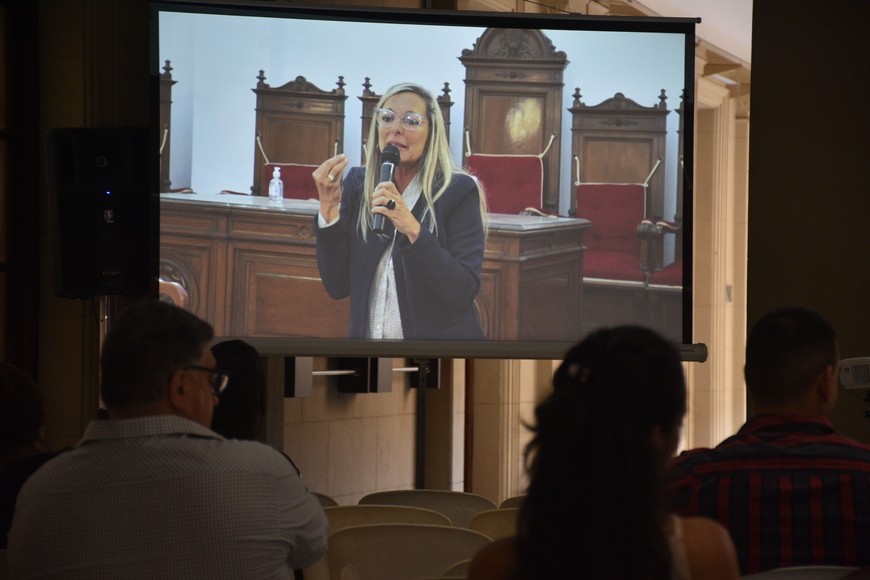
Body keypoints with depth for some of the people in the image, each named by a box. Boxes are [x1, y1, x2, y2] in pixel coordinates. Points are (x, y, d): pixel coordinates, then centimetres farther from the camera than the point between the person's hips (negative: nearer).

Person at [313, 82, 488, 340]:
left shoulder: (459, 191, -11)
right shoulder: (357, 184, -1)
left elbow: (464, 293, -20)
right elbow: (337, 286, -6)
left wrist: (413, 230, -29)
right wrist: (329, 208, -15)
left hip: (439, 338, -3)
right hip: (366, 336, 3)